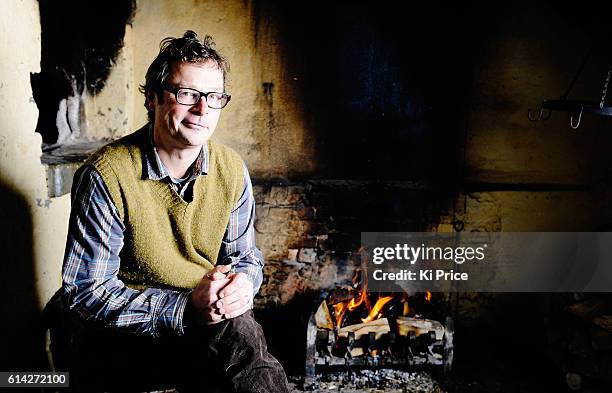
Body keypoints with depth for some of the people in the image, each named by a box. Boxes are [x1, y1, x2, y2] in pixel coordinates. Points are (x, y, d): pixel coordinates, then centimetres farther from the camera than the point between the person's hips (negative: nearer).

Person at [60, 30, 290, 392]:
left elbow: (245, 257, 9)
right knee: (234, 332, -31)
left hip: (205, 313, 5)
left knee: (239, 331, -30)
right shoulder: (106, 176, -16)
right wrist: (185, 308, -27)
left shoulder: (232, 170, -1)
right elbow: (84, 292, -15)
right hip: (125, 332, -4)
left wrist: (242, 282, -17)